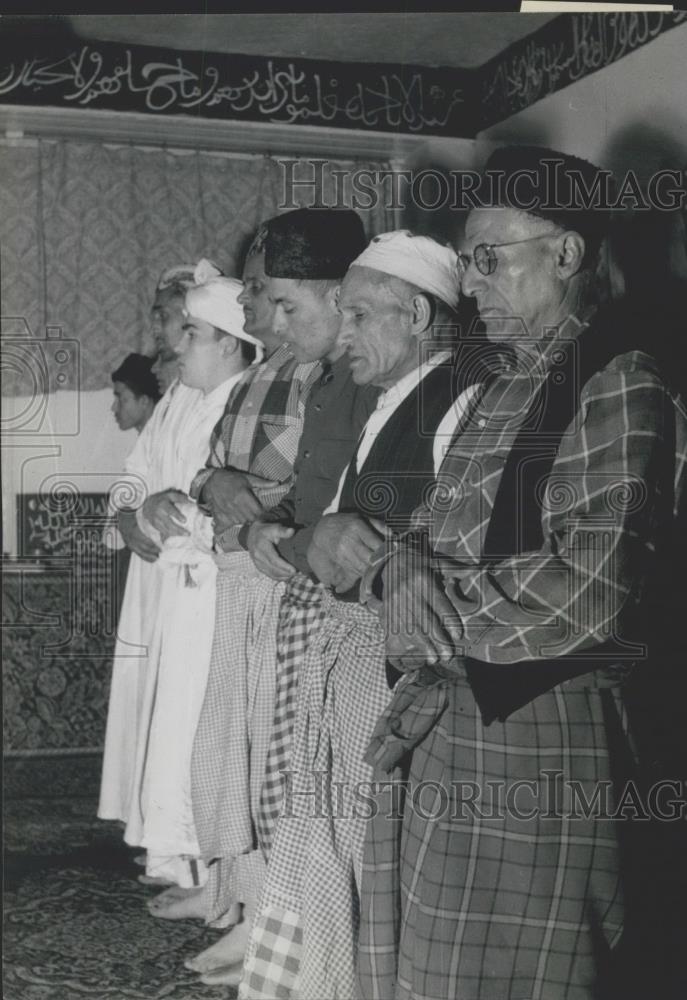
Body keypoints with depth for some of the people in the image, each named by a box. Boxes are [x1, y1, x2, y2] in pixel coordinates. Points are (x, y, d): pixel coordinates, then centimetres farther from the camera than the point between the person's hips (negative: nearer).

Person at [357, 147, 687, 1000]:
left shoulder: (615, 385, -12)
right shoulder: (512, 388, 15)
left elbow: (588, 591, -22)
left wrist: (425, 605, -10)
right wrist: (399, 566, -7)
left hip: (537, 742, -8)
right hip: (452, 726, 8)